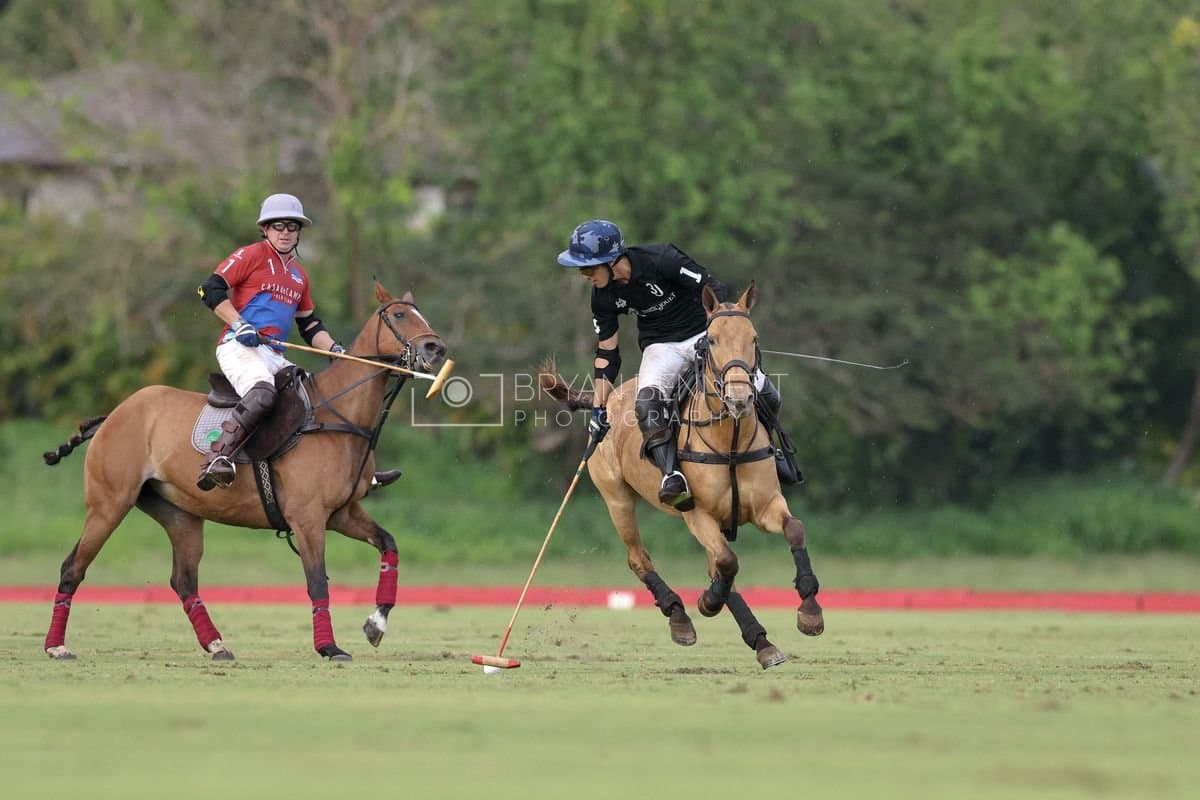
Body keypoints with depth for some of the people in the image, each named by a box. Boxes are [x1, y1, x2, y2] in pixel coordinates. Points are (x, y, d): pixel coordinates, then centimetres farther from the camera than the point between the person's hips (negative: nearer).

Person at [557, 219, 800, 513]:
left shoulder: (663, 259, -21)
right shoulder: (603, 296, -4)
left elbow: (713, 290, -17)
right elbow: (606, 352, 5)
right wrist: (598, 407, 4)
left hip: (703, 333, -3)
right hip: (660, 347, 3)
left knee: (761, 390, -20)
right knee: (647, 402, -32)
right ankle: (672, 475, -43)